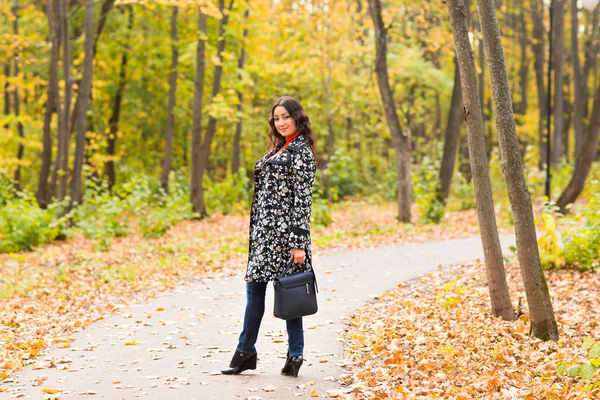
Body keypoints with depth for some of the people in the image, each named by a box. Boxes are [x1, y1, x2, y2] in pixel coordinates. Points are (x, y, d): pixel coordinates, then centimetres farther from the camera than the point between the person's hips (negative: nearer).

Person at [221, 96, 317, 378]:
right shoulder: (279, 148, 19)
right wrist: (255, 232, 18)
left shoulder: (301, 151, -9)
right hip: (264, 228, 9)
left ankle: (295, 355, 6)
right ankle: (245, 352, 16)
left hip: (284, 229, -9)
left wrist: (299, 243, -18)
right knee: (254, 287, 9)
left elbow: (303, 199, -14)